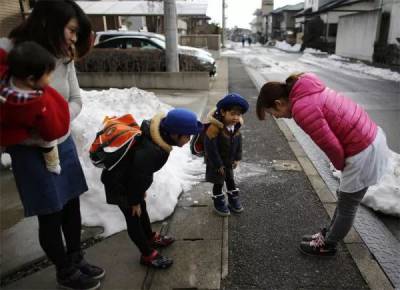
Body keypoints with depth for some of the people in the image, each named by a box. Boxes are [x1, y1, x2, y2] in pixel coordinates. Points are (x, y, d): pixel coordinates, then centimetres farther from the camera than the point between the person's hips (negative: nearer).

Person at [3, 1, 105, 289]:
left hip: (64, 143, 5)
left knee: (71, 205, 15)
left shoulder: (64, 57, -1)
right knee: (50, 215, 8)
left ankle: (76, 258, 39)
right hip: (30, 149, -5)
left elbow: (76, 101, 3)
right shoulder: (10, 52, -16)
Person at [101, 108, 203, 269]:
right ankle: (148, 255, 25)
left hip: (129, 178, 9)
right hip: (119, 182, -9)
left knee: (142, 209, 25)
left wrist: (141, 192, 12)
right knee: (133, 217, 7)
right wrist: (134, 201, -11)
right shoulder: (150, 151, -41)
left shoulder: (157, 133, -10)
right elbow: (138, 176, -28)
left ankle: (151, 238, 48)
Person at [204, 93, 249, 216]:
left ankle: (233, 199, 39)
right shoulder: (215, 127, -33)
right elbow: (211, 148, -29)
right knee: (218, 182, 9)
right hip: (216, 162, -6)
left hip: (229, 160, 6)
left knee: (230, 179, 21)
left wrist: (237, 158, 3)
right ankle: (218, 202, 28)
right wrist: (218, 164, -23)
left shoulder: (236, 126, -10)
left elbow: (238, 143, 4)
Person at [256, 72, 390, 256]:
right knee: (345, 200, 24)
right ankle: (329, 234, 43)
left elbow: (332, 146, -22)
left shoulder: (302, 109, -25)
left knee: (346, 207, 12)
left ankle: (327, 245, 32)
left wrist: (340, 166, -1)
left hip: (363, 152, -9)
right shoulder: (308, 92, 4)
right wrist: (343, 165, 11)